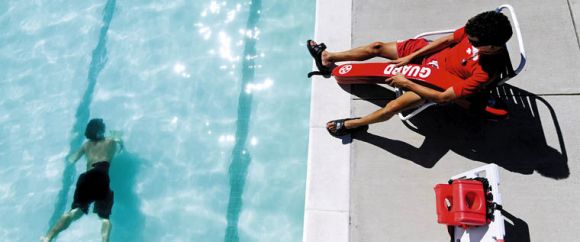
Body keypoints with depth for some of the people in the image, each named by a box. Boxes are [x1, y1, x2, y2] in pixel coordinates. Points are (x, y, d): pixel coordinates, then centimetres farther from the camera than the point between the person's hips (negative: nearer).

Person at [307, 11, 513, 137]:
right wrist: (411, 57, -7)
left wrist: (406, 83, -26)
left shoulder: (487, 71, -34)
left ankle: (353, 124, 2)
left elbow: (444, 97, -30)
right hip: (431, 54, 6)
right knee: (377, 47, 1)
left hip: (440, 82, -6)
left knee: (394, 107, -26)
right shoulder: (479, 32, -21)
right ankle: (329, 58, 21)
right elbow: (448, 40, -3)